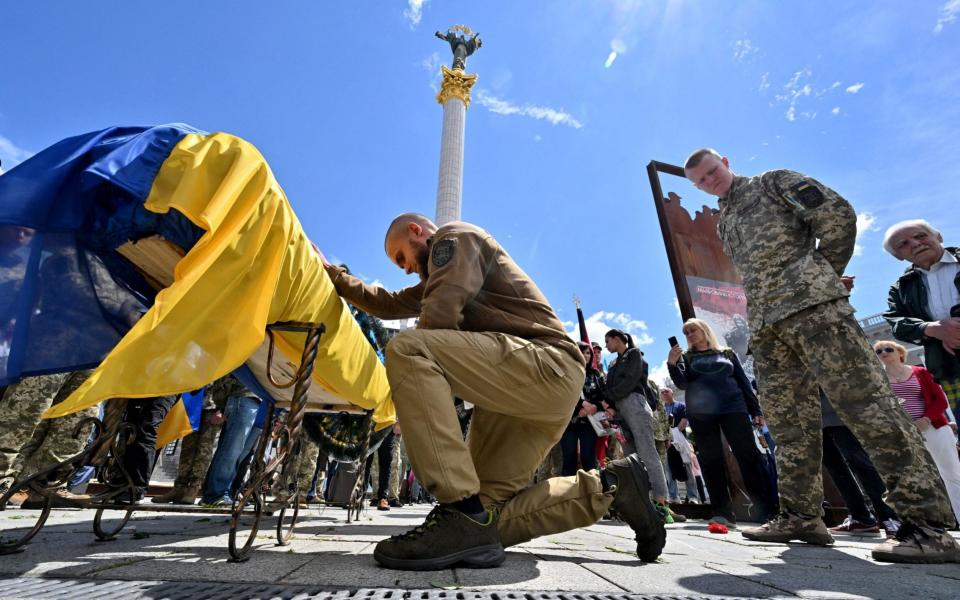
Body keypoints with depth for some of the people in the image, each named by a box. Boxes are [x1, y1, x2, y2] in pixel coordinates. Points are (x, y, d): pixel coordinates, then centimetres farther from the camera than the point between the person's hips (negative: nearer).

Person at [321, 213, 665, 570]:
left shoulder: (455, 236, 4)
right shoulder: (440, 275, 33)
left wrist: (414, 379, -1)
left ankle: (463, 518, -26)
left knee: (405, 349, -23)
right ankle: (609, 487, 14)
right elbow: (389, 305, 32)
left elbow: (439, 313, -13)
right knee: (489, 513, 5)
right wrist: (334, 275, 34)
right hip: (512, 389, 10)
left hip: (547, 365, -10)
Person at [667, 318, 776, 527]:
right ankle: (723, 512, 2)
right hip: (701, 413, 0)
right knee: (711, 461, -2)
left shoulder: (727, 354, 17)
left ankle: (770, 509, -1)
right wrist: (672, 364, -18)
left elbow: (743, 382, 14)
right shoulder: (686, 357, 13)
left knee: (749, 455, -7)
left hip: (733, 408, 0)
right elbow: (682, 384, -1)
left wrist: (756, 410, 6)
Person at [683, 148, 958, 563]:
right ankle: (800, 515, 11)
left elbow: (838, 214, 1)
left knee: (862, 399, -12)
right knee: (787, 419, 5)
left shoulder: (773, 182, 11)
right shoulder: (723, 224, 27)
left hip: (811, 303, -6)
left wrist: (823, 275, 5)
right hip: (765, 324, 6)